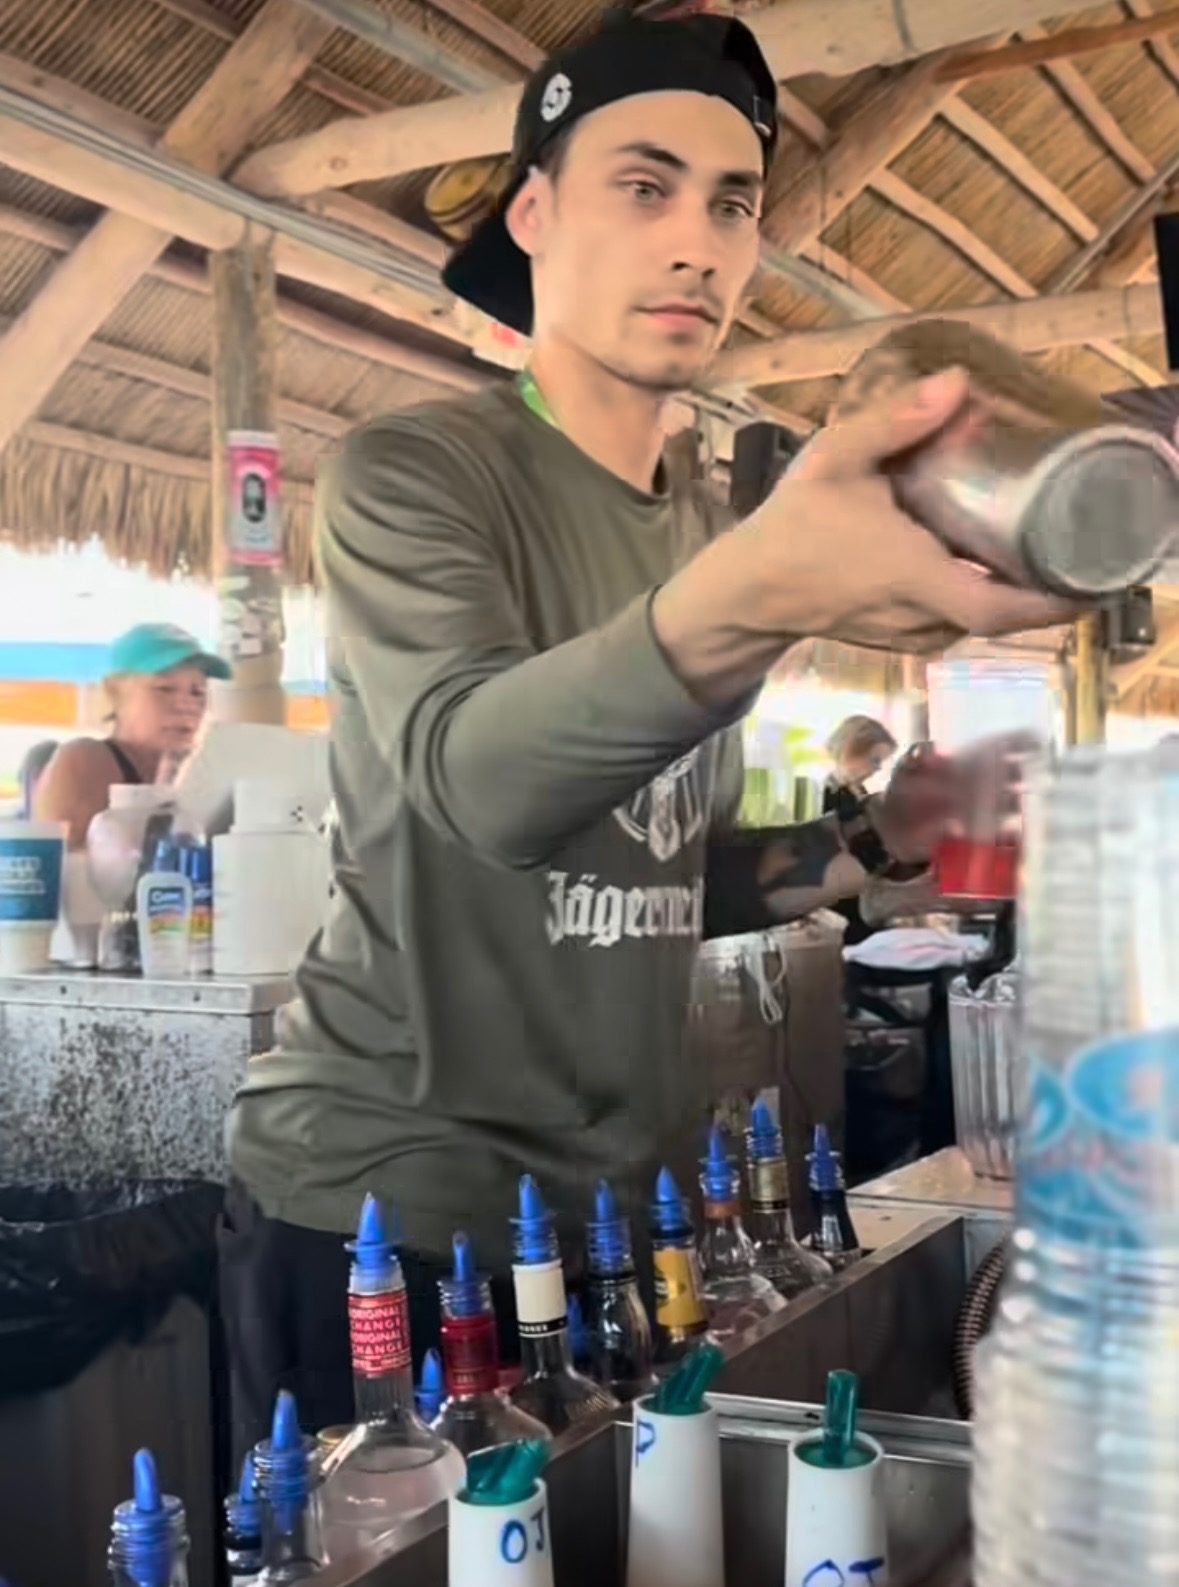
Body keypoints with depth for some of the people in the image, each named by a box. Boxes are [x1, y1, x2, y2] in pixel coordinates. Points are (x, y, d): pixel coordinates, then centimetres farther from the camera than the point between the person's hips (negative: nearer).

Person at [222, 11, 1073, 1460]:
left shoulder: (696, 534, 11)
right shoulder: (411, 475, -11)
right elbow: (478, 781, -31)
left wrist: (865, 844, 1)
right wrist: (746, 600, -49)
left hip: (611, 1203, 7)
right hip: (377, 1201, -6)